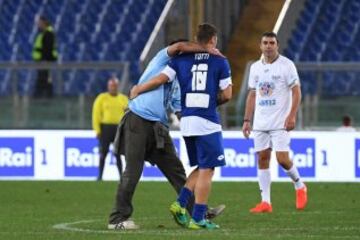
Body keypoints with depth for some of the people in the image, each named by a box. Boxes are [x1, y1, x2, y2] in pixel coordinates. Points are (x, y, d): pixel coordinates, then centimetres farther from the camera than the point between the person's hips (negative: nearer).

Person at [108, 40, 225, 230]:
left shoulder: (176, 85, 24)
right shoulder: (162, 59, 4)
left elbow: (179, 109, 18)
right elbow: (180, 46, -14)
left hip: (158, 128, 8)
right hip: (138, 122, -8)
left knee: (176, 171, 5)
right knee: (132, 172, -7)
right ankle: (117, 219, -1)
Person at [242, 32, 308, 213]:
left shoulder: (286, 65, -5)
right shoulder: (255, 67, 11)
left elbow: (296, 91, -7)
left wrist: (292, 116, -17)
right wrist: (247, 120, 10)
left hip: (281, 123, -5)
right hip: (260, 123, 5)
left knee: (282, 159, -11)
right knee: (262, 159, 1)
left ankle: (300, 186, 17)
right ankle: (265, 202, 4)